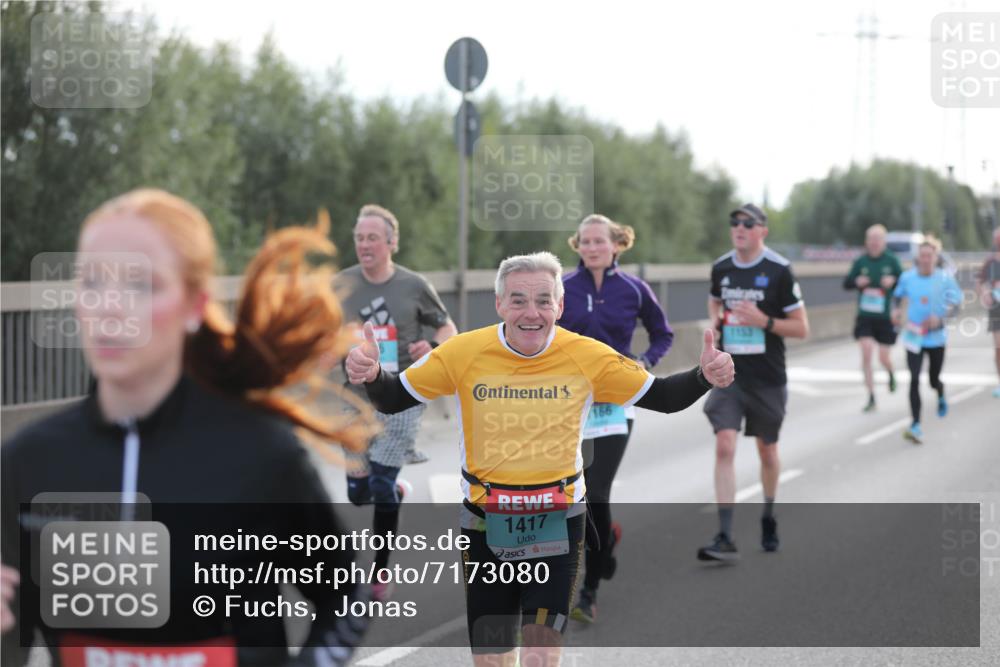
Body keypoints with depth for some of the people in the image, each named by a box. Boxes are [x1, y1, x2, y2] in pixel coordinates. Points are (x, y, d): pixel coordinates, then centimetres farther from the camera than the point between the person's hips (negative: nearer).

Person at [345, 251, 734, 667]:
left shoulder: (588, 356, -11)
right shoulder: (463, 352, -12)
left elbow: (661, 397, 1)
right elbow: (393, 399, -1)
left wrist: (704, 377, -18)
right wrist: (370, 376, -22)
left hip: (558, 522, -1)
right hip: (485, 525, 1)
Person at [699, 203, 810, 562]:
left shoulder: (779, 270, -9)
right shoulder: (721, 267, 3)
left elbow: (801, 328, -6)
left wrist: (764, 321, -21)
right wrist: (715, 319, 3)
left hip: (767, 379, -2)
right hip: (728, 374, 2)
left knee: (767, 449, 13)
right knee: (724, 447, -13)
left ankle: (768, 516, 40)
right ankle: (725, 539, -15)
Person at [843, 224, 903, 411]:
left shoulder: (891, 261, -3)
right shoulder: (860, 262, 1)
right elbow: (846, 283, 7)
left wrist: (893, 280, -18)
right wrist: (856, 282, -15)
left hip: (885, 317, -1)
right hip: (864, 316, 1)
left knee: (884, 357, 4)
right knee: (866, 353, -10)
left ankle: (891, 373, 42)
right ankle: (871, 397, -1)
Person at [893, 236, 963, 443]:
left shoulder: (945, 278, -9)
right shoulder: (907, 277, -5)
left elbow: (955, 303, -5)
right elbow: (901, 296, 13)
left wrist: (940, 318, -21)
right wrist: (898, 312, -5)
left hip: (936, 337, 0)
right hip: (913, 337, 0)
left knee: (934, 379, 13)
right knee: (914, 379, -13)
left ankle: (941, 397, 52)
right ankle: (916, 426, -13)